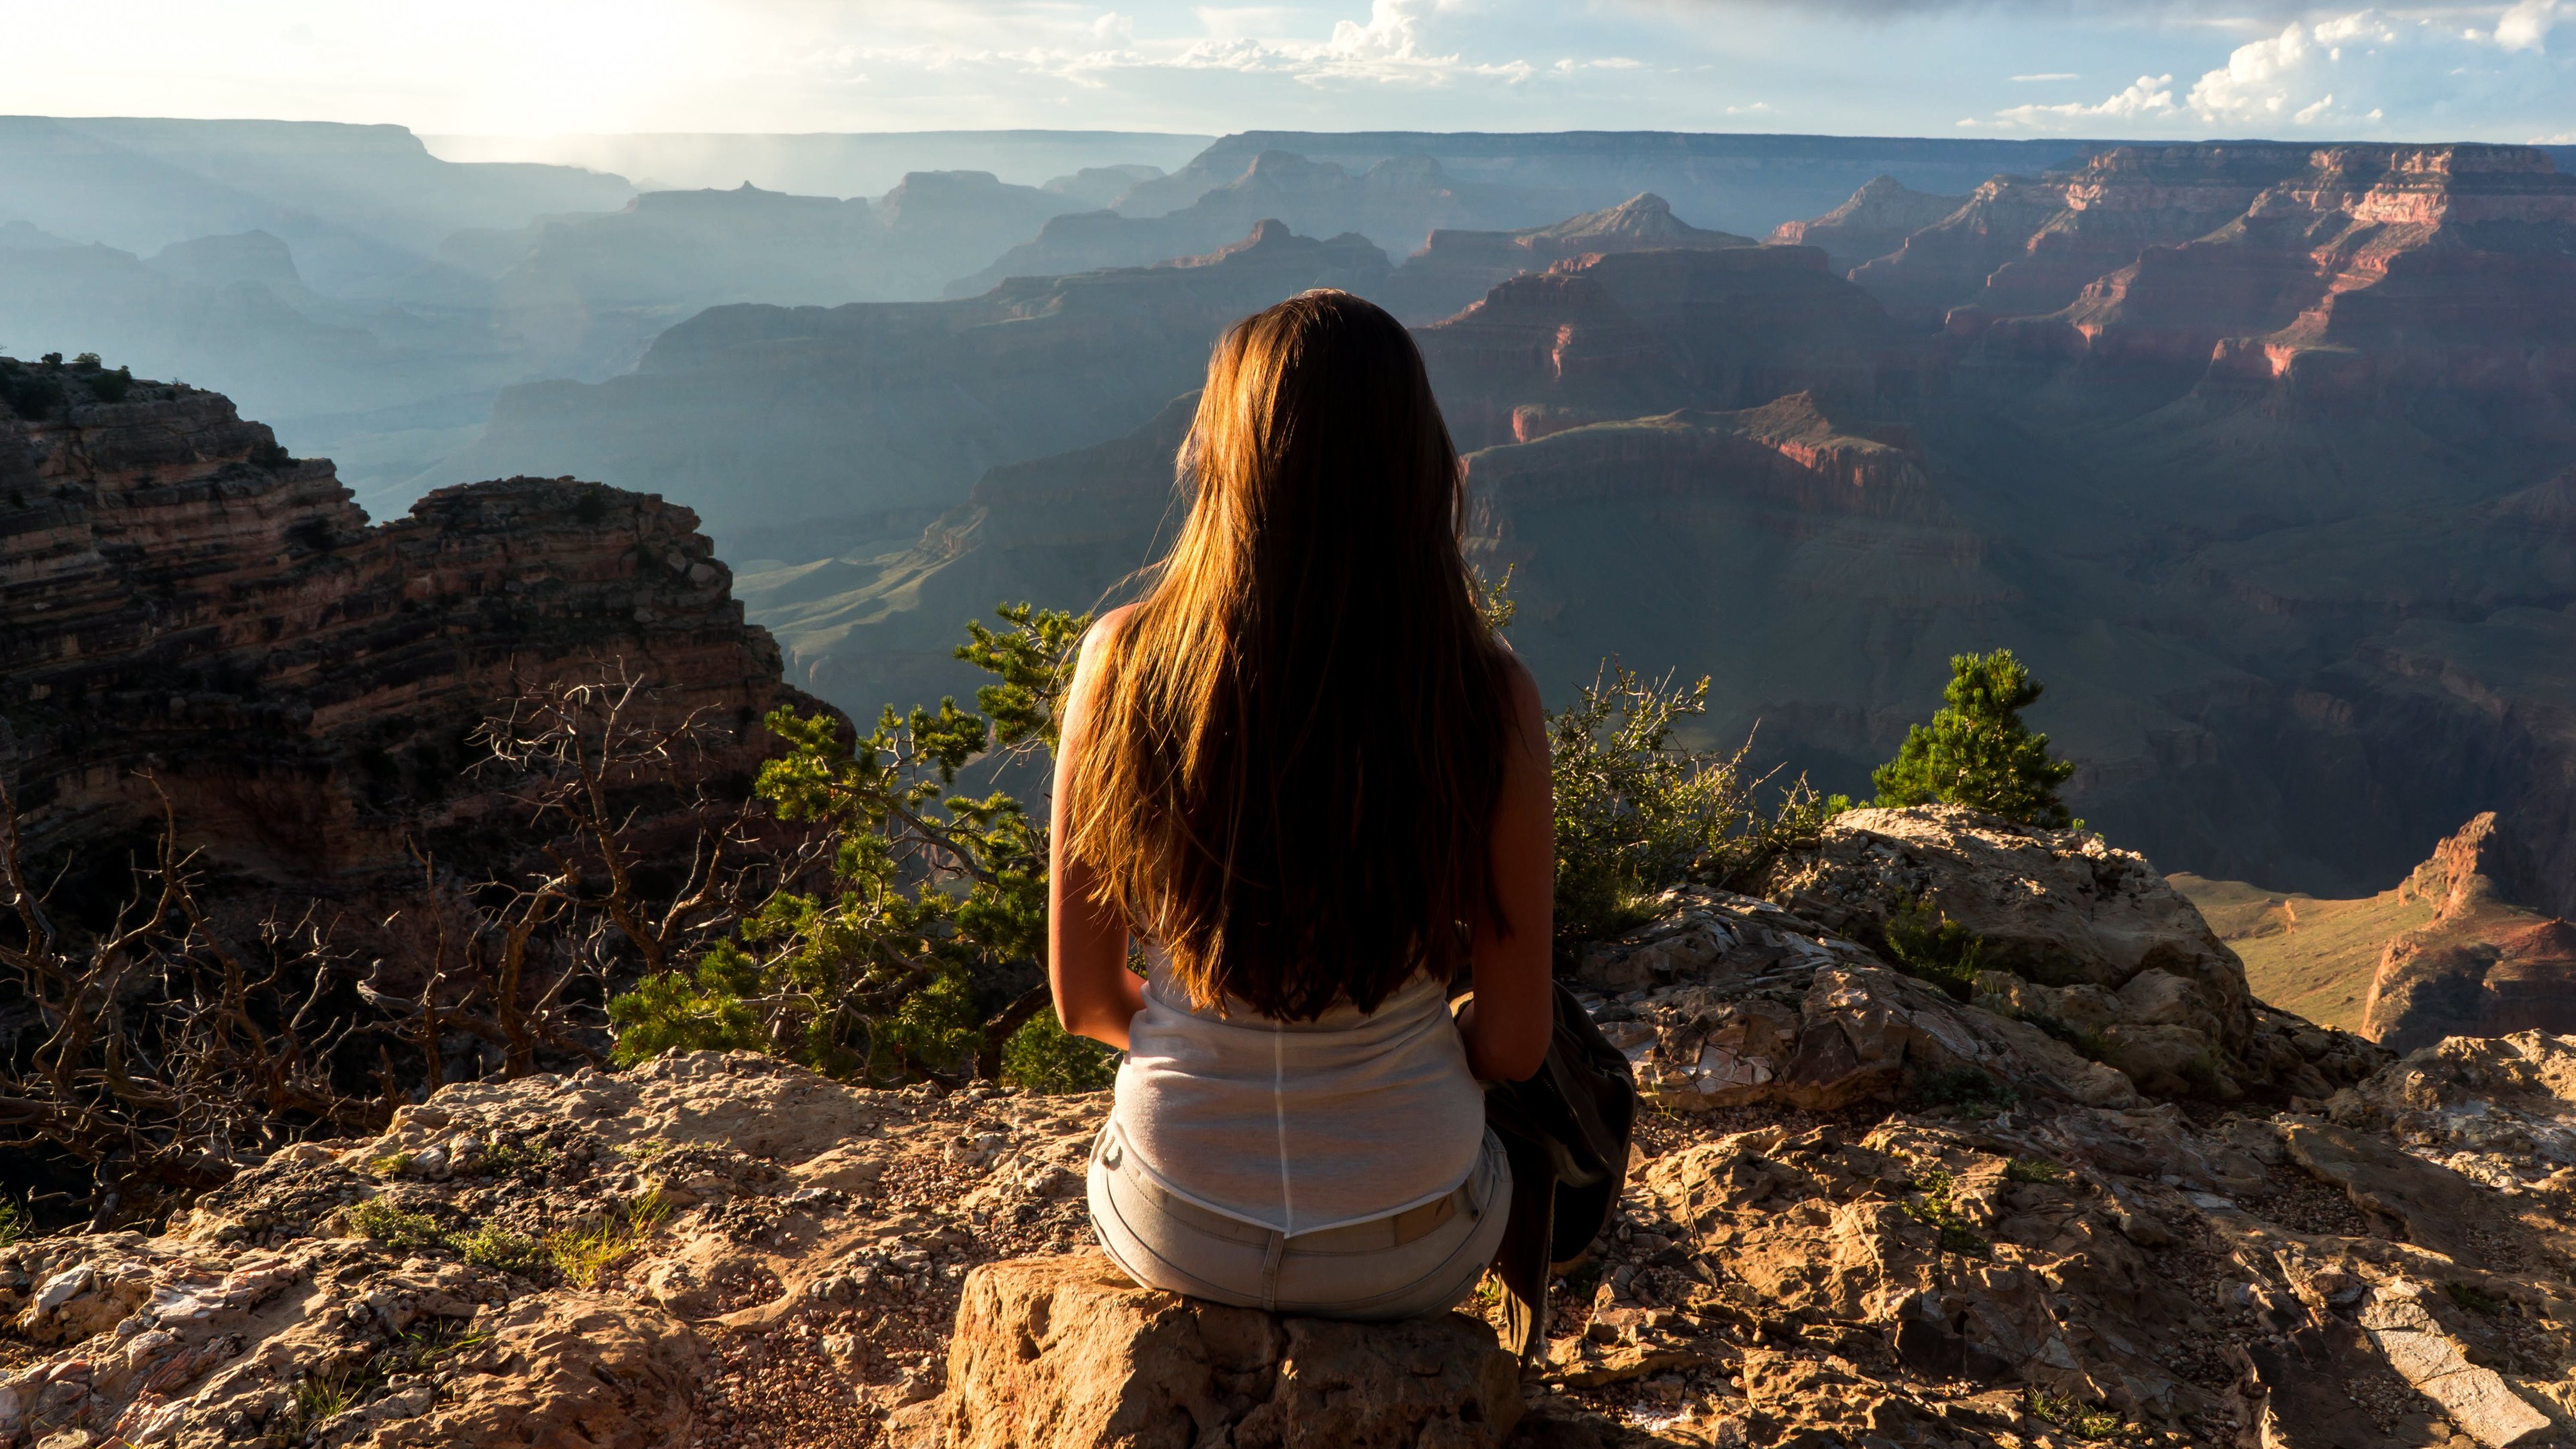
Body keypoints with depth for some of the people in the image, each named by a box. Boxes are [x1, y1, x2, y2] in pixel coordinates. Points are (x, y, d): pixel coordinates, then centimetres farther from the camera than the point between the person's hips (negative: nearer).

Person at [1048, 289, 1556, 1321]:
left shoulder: (1123, 662, -17)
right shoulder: (1490, 700, -18)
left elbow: (1083, 999, -7)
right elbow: (1516, 1043, -10)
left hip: (1173, 1230, 1)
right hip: (1410, 1252, 0)